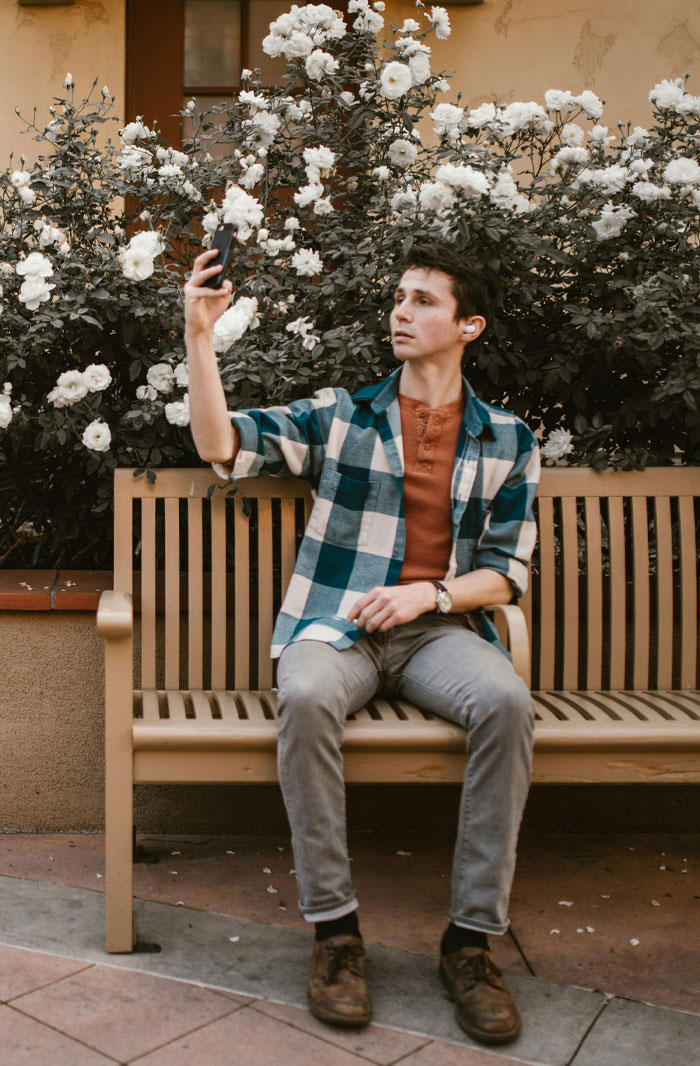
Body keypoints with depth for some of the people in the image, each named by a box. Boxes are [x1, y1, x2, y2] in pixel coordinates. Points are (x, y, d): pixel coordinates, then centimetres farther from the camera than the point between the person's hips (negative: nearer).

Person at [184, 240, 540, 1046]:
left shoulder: (507, 441, 12)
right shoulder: (339, 416, 9)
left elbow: (506, 573, 9)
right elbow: (221, 447, -2)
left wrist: (428, 594, -10)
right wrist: (200, 335, -11)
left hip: (438, 628, 1)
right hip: (333, 624, 0)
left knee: (506, 700, -32)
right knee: (306, 697, -35)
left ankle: (472, 938, -20)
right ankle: (333, 929, -21)